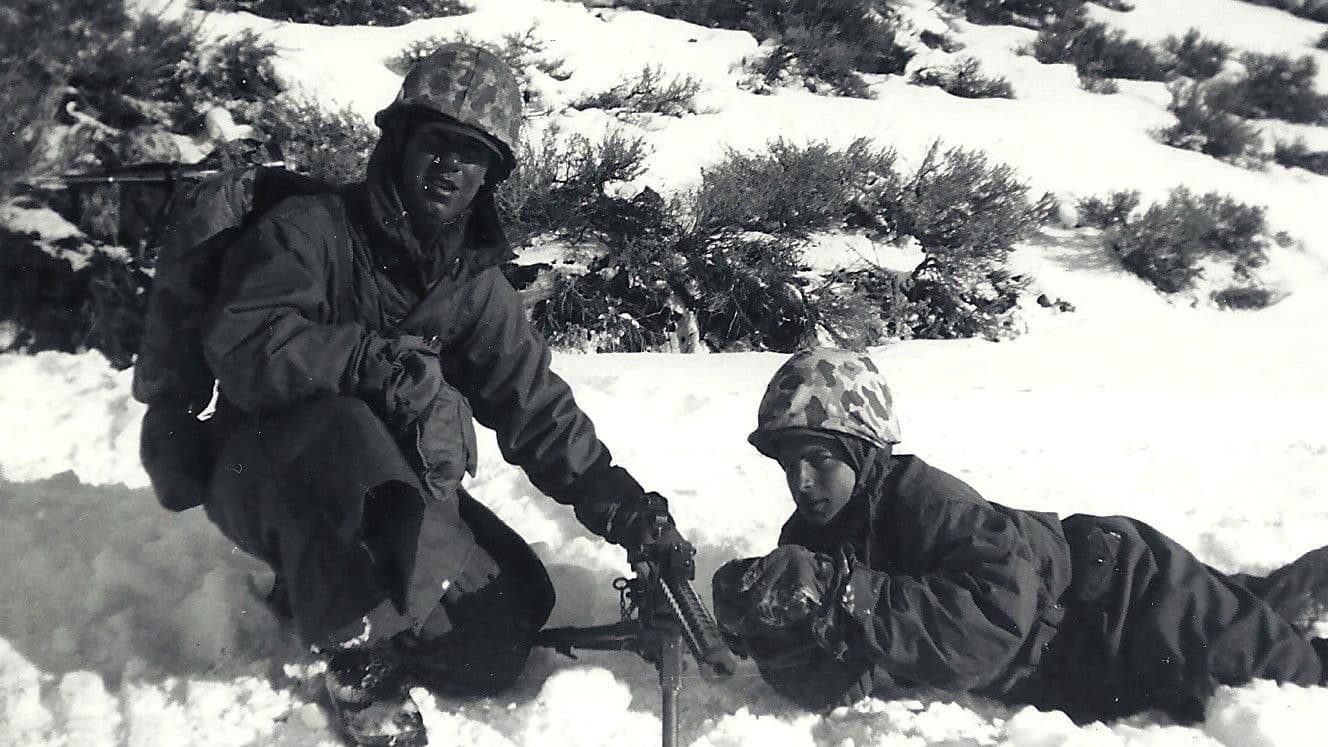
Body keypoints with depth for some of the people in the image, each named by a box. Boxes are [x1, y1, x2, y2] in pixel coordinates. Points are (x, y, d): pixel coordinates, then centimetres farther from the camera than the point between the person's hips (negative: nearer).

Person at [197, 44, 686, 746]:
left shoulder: (474, 283, 6)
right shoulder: (311, 229, -10)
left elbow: (535, 404, 3)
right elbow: (239, 339, -24)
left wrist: (617, 502, -8)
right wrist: (373, 358, -34)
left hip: (400, 490, 5)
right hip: (268, 472, -5)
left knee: (496, 648, -12)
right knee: (341, 427, -40)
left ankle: (318, 591, 12)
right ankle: (355, 646, -17)